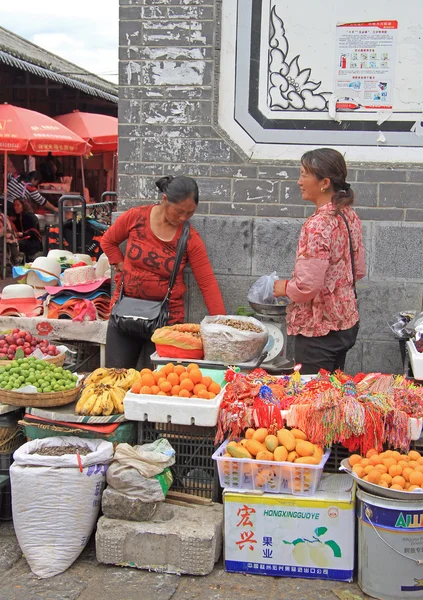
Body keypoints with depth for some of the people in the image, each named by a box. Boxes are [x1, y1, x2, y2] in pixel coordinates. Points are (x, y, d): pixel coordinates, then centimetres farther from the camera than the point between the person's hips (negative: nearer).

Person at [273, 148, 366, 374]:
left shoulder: (318, 225, -23)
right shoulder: (350, 217, 4)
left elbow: (308, 286, -25)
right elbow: (359, 271, 13)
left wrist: (285, 287, -7)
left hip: (319, 331, -9)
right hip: (347, 323, 9)